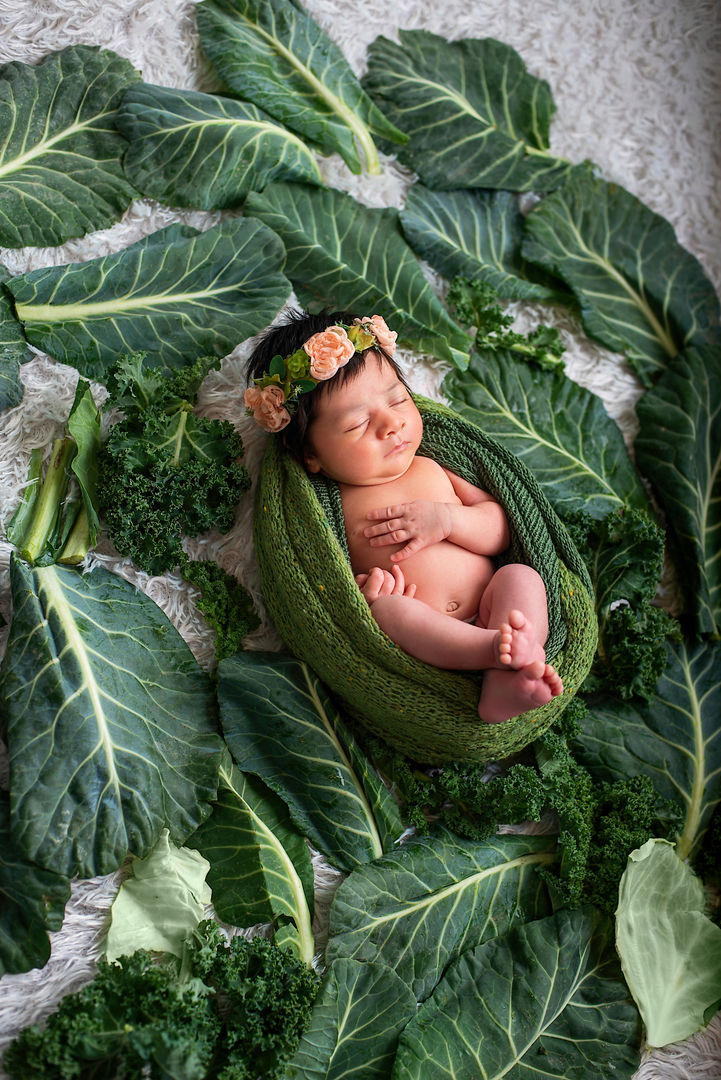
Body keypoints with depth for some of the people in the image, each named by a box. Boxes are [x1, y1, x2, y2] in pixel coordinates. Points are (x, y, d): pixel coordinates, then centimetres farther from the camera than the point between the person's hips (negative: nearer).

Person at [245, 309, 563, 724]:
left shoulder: (429, 469, 16)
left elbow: (503, 528, 14)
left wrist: (447, 520, -6)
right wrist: (360, 594, -22)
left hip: (488, 611, 5)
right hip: (419, 644, -4)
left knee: (521, 576, -20)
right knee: (387, 607, -32)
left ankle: (503, 688, -38)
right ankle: (500, 650, -46)